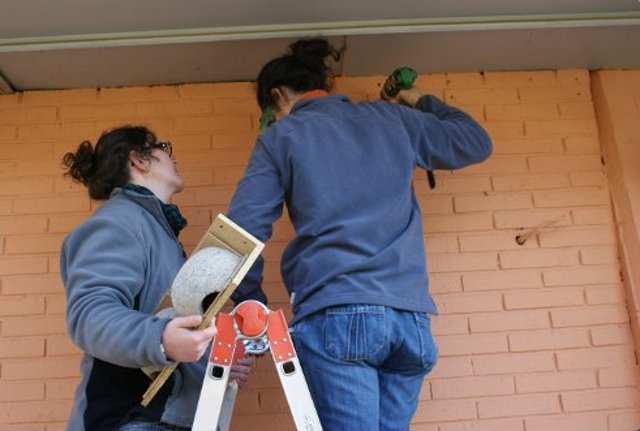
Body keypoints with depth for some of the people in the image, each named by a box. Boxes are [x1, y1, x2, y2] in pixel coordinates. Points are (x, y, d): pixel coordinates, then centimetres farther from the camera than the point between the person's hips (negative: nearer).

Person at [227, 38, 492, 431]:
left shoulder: (281, 136, 8)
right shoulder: (391, 117, 18)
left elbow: (243, 232, 0)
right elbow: (477, 142, 29)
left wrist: (253, 305, 13)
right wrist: (424, 103, 44)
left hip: (335, 317, -4)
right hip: (410, 317, 5)